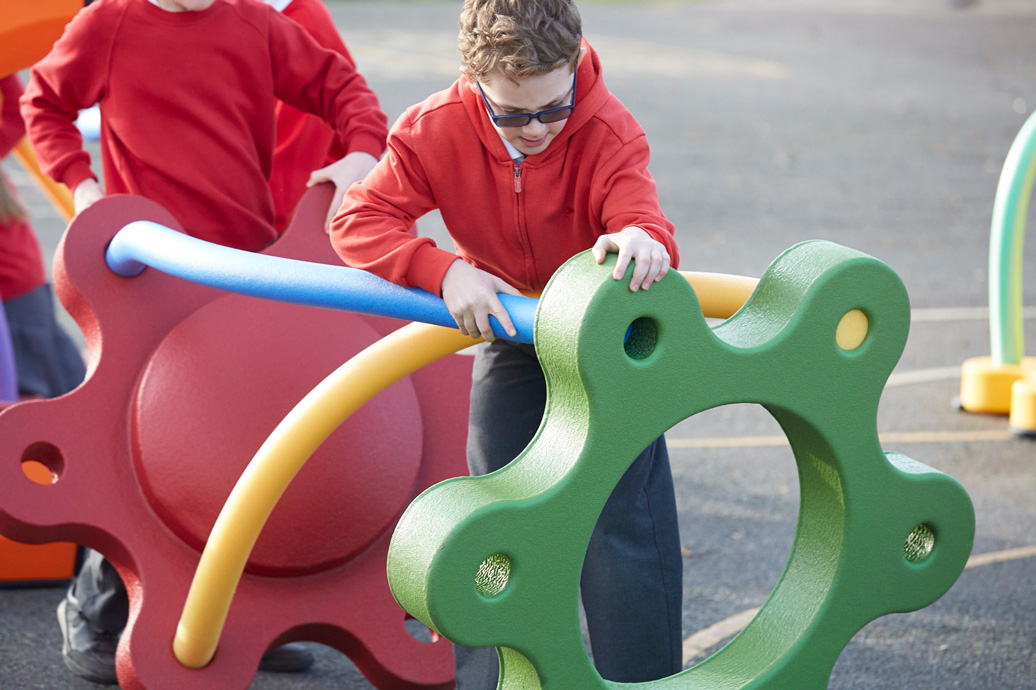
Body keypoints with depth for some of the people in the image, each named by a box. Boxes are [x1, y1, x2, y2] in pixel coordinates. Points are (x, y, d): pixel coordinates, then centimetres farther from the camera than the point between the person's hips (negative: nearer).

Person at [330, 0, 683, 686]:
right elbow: (357, 221, -24)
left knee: (620, 520, -11)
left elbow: (642, 218, -45)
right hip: (507, 329, 3)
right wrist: (444, 270, -39)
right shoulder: (435, 130, -23)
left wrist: (641, 240, -71)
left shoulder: (610, 134, -30)